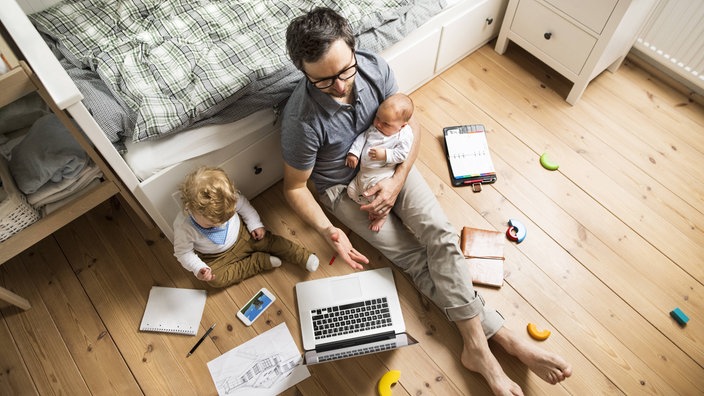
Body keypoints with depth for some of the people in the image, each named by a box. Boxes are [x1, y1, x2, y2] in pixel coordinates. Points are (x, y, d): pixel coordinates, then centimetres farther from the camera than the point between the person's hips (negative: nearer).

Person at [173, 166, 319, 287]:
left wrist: (256, 224, -10)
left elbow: (243, 205, -5)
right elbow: (183, 252, -16)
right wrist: (198, 269, -28)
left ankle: (304, 256, 2)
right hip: (216, 257, -1)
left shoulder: (229, 198, -28)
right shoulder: (183, 226, -31)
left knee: (268, 240, -12)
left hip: (241, 234, 1)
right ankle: (260, 261, -14)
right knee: (215, 279, -21)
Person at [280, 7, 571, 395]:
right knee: (415, 258, -13)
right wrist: (327, 230, -29)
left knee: (440, 234, -18)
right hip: (342, 187, -3)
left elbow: (411, 125, -6)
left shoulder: (375, 68, -19)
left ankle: (477, 346, -10)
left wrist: (398, 181, -18)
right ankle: (502, 337, -5)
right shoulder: (301, 119, -30)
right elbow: (295, 186, -15)